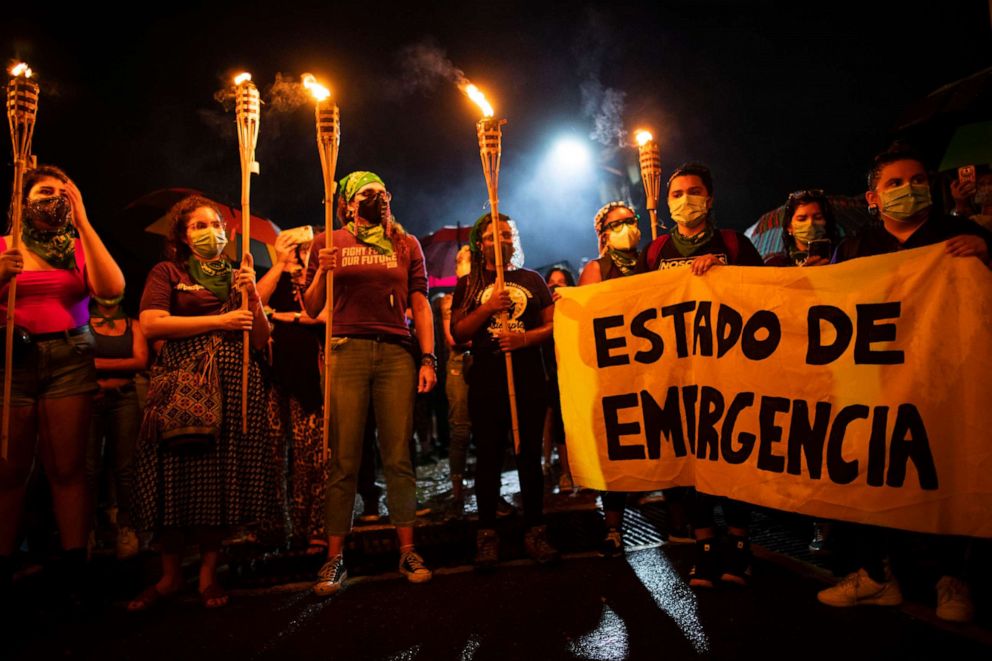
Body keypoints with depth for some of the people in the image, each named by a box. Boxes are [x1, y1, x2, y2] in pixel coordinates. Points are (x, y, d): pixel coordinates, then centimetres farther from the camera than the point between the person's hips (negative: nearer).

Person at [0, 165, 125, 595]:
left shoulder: (79, 247, 10)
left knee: (68, 468, -1)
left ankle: (75, 574, 3)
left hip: (70, 358, 0)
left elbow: (112, 289, -9)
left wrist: (82, 221, -7)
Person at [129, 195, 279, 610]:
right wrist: (218, 321, -8)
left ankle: (208, 573, 11)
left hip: (234, 383, 2)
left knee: (221, 477, 0)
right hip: (181, 384, -2)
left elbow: (260, 341, 12)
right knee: (176, 474, -4)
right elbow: (150, 325, -6)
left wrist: (252, 297, -3)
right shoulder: (167, 272, 12)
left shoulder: (238, 275, 20)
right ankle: (170, 575, 11)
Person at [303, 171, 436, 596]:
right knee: (344, 460, -2)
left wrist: (428, 359, 2)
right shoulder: (329, 243, 13)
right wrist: (322, 273, -7)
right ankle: (335, 557, 7)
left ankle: (407, 550, 8)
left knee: (398, 457, 1)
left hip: (397, 354, 1)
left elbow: (420, 305, 11)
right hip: (347, 352, -1)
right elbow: (311, 310, 11)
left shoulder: (406, 244, 15)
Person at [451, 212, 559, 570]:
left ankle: (535, 531, 13)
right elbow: (458, 333, 3)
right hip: (486, 382, 0)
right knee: (488, 457, 2)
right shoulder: (468, 284, 11)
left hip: (529, 379, 1)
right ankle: (487, 535, 10)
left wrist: (524, 338, -12)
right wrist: (488, 308, -11)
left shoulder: (532, 279, 12)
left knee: (530, 456, 4)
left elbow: (553, 324, 6)